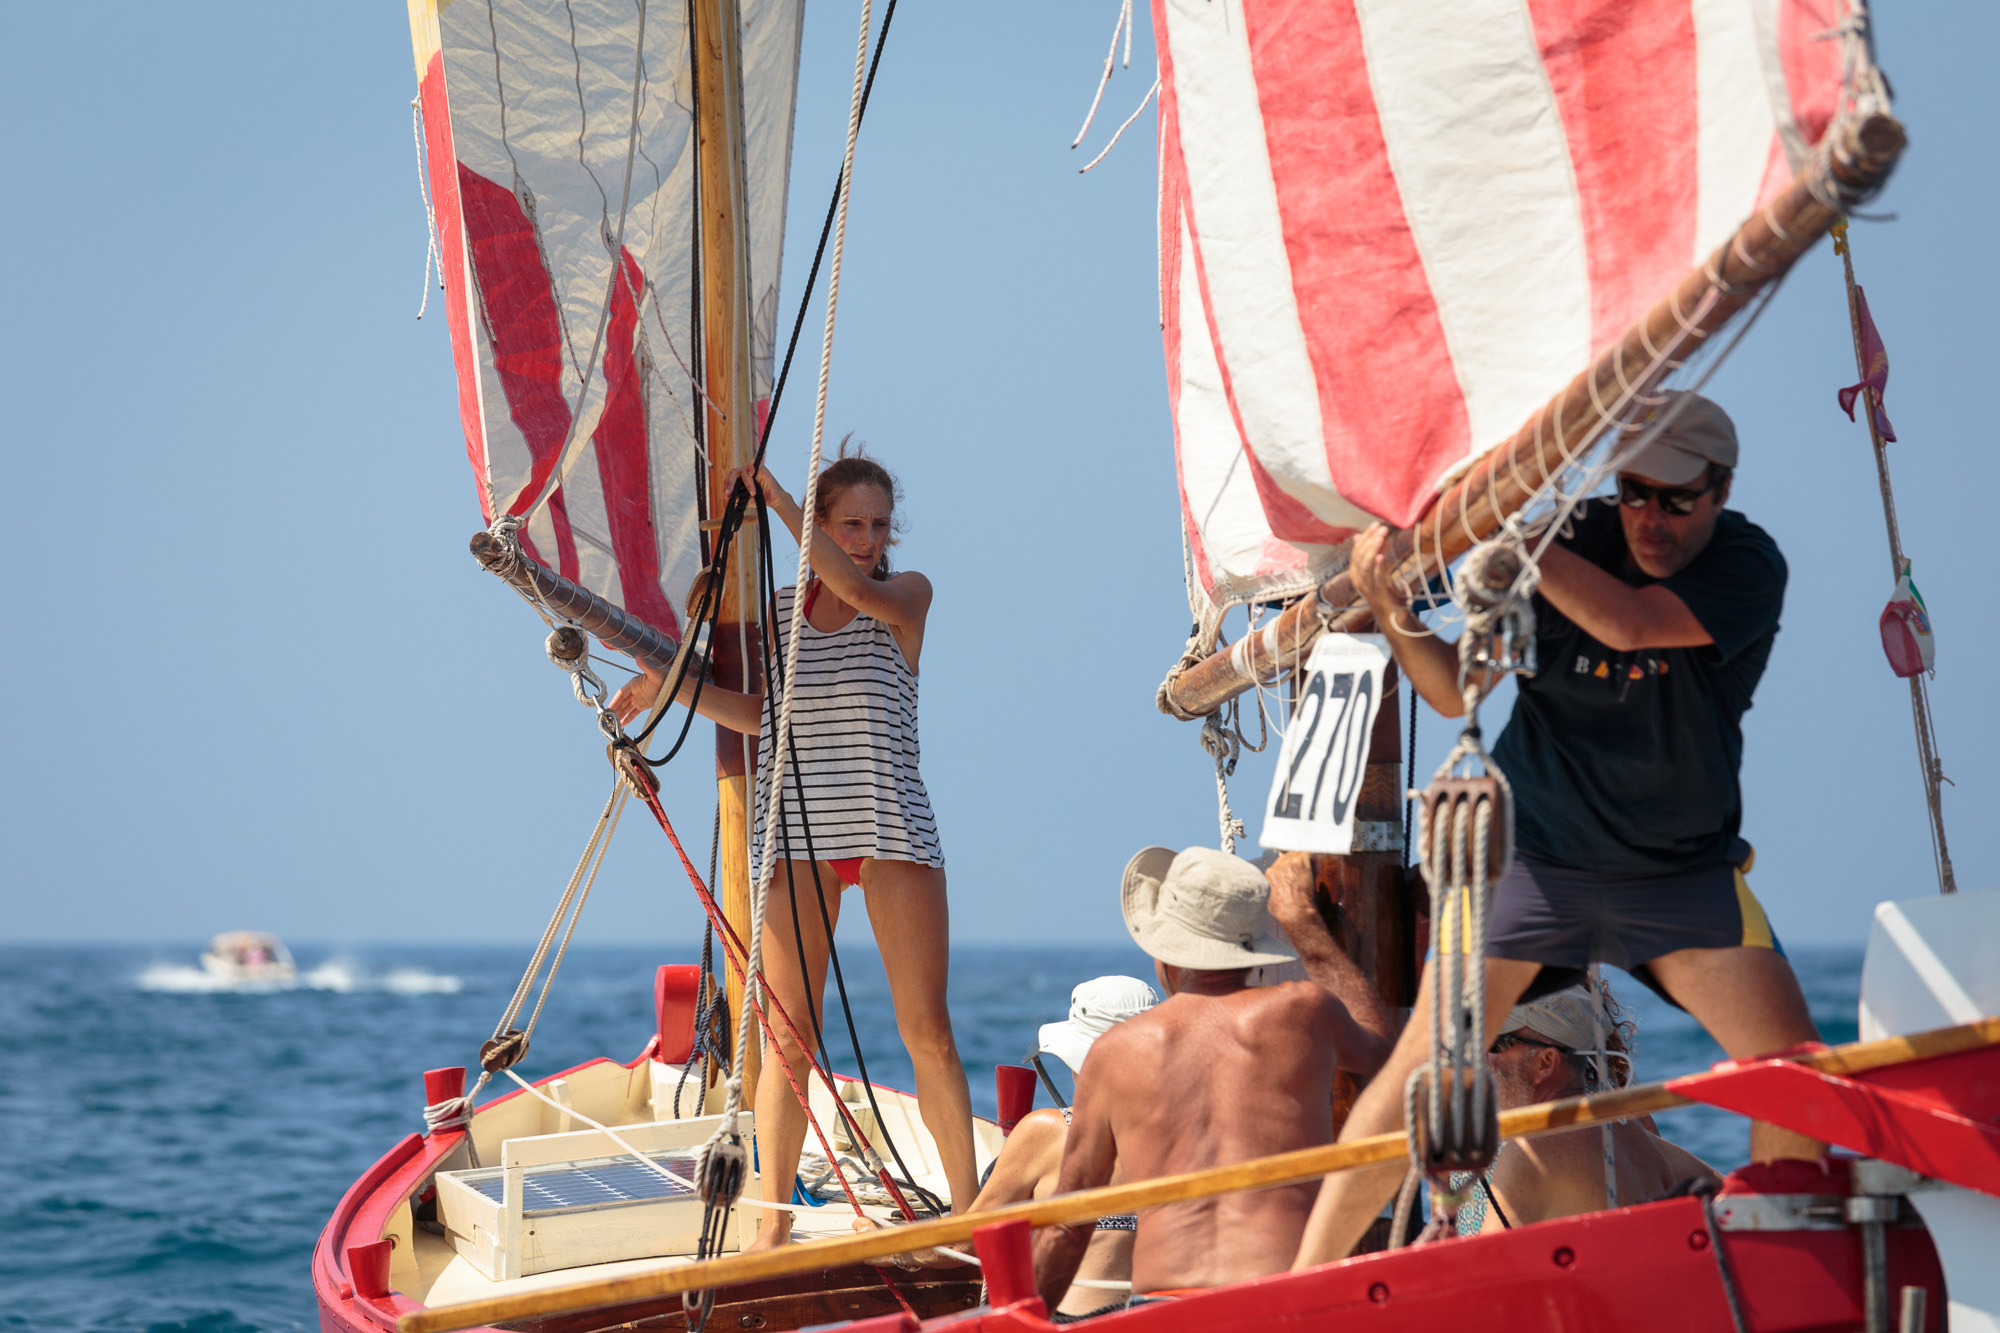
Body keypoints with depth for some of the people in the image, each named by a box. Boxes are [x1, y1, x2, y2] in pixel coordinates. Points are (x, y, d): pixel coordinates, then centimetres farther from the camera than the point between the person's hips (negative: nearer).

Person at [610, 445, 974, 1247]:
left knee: (928, 1029, -5)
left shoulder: (908, 594, 4)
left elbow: (856, 589, -18)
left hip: (891, 831, -2)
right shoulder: (782, 610, 13)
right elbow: (764, 714, 17)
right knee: (787, 1034, 0)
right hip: (796, 835, 2)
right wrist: (674, 687, 7)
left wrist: (778, 500, -15)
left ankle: (967, 1208, 2)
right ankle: (773, 1223, 4)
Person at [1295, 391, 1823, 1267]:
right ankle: (1301, 1284, -4)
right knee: (1420, 1065, -9)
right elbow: (1458, 694, -6)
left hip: (1684, 870, 0)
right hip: (1533, 855, 0)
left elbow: (1625, 622, -32)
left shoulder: (1749, 566, -12)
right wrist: (1395, 617, -25)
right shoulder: (1578, 540, -8)